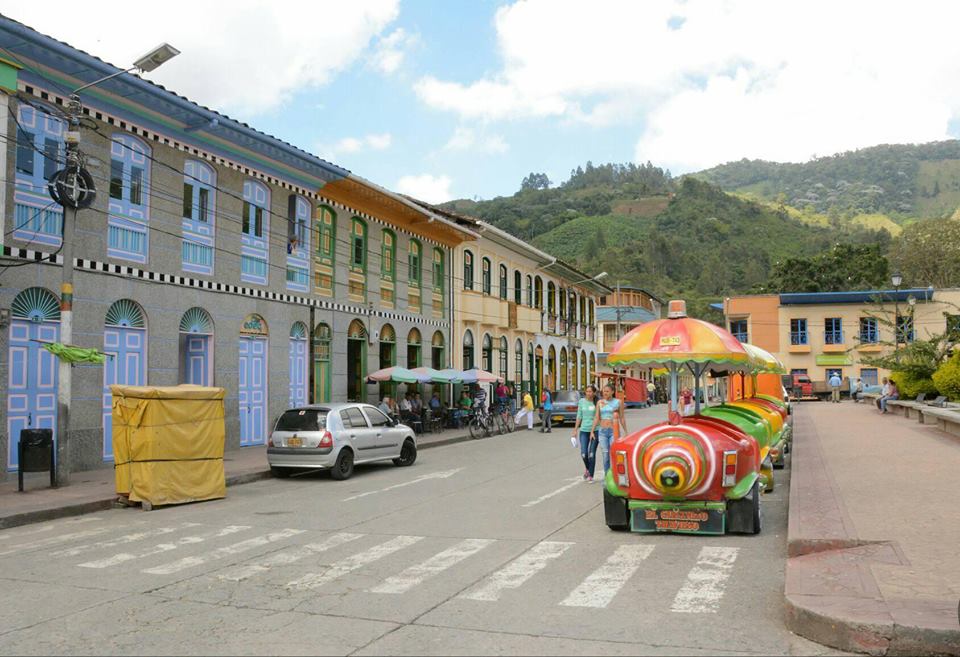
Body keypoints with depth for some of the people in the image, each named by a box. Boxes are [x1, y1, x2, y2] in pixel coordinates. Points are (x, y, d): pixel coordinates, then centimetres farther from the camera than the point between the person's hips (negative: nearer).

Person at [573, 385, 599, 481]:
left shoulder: (597, 402, -5)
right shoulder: (582, 401, 4)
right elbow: (579, 416, 11)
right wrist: (575, 429, 10)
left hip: (595, 430, -2)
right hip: (584, 430, 2)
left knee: (592, 454, -1)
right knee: (583, 454, -4)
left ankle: (591, 475, 13)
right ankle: (587, 468, 27)